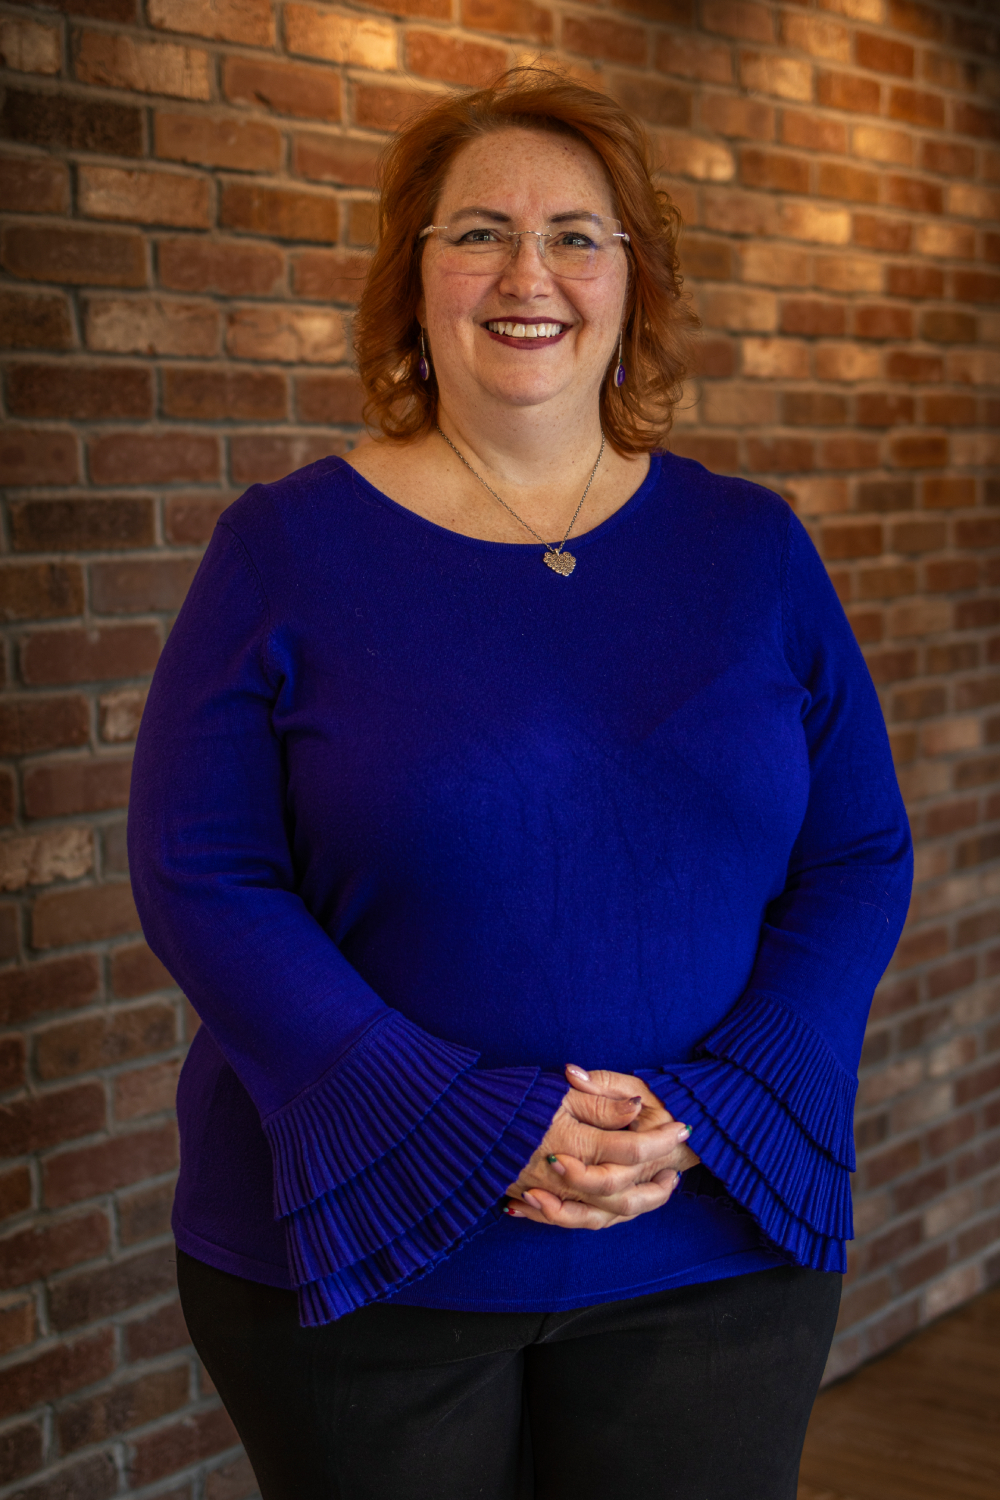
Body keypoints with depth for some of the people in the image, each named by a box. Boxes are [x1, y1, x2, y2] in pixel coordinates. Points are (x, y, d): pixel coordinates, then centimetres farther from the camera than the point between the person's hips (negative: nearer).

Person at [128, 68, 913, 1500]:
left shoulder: (750, 548, 3)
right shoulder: (289, 547, -4)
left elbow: (861, 860, 2)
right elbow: (199, 876, -10)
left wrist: (704, 1114, -13)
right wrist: (475, 1127, -18)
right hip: (356, 1257, -2)